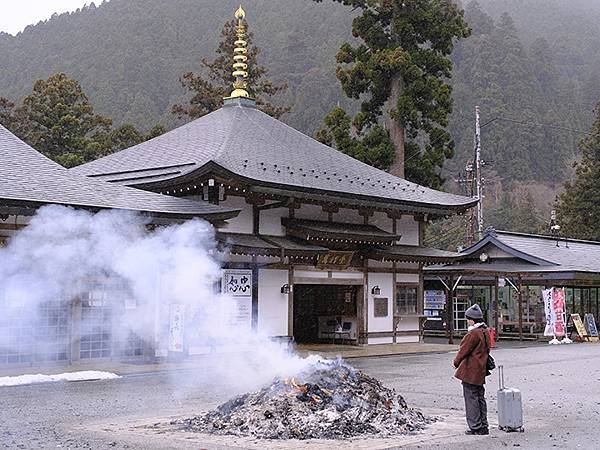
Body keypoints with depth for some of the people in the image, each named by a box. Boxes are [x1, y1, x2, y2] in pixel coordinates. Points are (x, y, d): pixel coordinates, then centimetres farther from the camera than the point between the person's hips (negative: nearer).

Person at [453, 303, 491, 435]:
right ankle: (483, 427, 19)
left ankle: (475, 427, 0)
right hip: (480, 372, 10)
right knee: (480, 398, 14)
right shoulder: (486, 332, 10)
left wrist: (456, 362, 3)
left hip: (470, 372, -10)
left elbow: (464, 350, -14)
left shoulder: (474, 333, -20)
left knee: (471, 398, -2)